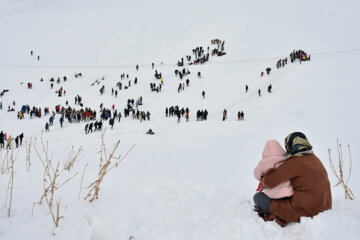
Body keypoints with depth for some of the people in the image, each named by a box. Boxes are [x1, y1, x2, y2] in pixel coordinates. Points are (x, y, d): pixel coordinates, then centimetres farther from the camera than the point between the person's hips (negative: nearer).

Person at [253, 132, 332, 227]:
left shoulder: (294, 162, -18)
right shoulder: (314, 158, 7)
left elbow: (269, 182, -21)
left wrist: (263, 181, 4)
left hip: (303, 211, -8)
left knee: (258, 197, 0)